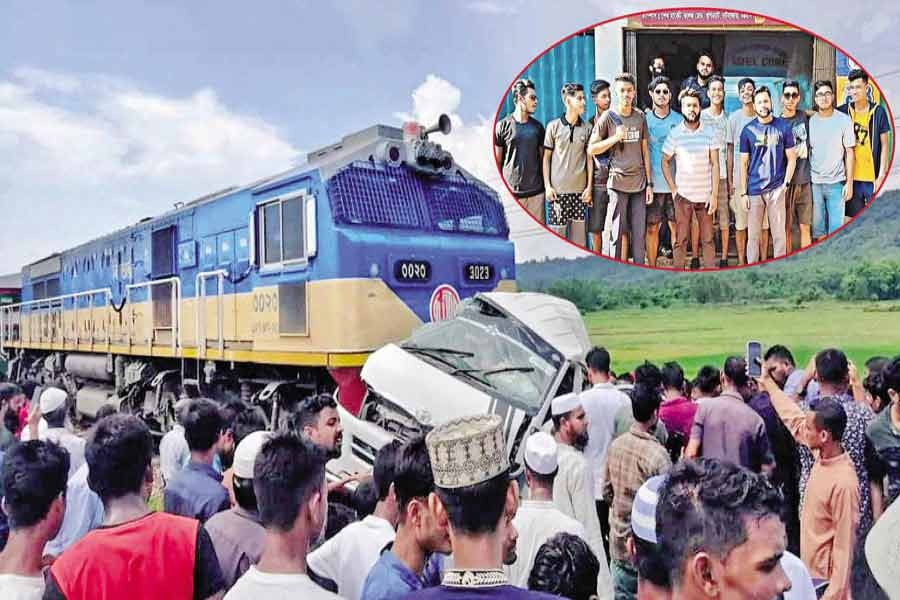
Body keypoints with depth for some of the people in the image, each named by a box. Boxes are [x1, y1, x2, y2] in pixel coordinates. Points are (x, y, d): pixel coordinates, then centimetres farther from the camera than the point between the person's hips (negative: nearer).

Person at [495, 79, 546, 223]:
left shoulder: (537, 126, 10)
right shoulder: (503, 125, -1)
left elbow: (542, 157, 15)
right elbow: (497, 162, 1)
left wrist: (546, 185, 9)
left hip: (536, 192, 3)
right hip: (511, 192, -3)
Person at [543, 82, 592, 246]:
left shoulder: (587, 128, 6)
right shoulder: (553, 126, 1)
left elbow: (589, 158, 8)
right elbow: (546, 157, 3)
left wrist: (589, 186, 2)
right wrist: (547, 185, -4)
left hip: (579, 189, 2)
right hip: (558, 189, -2)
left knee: (578, 231, 5)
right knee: (557, 232, 0)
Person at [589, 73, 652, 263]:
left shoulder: (640, 117, 9)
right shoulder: (608, 117, -1)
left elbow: (645, 150, 12)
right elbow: (591, 149, -2)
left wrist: (649, 182, 8)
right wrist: (616, 137, -14)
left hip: (639, 183, 4)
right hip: (618, 182, -4)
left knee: (639, 233, 6)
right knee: (614, 233, -4)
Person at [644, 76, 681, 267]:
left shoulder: (679, 120, 6)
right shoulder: (644, 119, 3)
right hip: (652, 184, -1)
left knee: (676, 227, 4)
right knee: (652, 228, 3)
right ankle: (652, 268, 12)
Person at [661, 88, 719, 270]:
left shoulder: (709, 133, 2)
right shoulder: (674, 134, 0)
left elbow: (715, 165, 1)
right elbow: (665, 162, 7)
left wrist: (714, 194, -5)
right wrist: (673, 189, -1)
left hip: (705, 195, 1)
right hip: (683, 195, -1)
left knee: (708, 239, 5)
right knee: (681, 239, 4)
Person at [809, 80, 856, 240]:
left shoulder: (844, 120, -3)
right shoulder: (810, 121, 3)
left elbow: (850, 152, -1)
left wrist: (849, 182, -6)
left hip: (836, 183, -2)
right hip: (814, 182, 2)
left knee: (836, 228, -1)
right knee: (817, 227, 9)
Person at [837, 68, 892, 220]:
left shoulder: (878, 111, -3)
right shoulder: (843, 111, 2)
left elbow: (884, 145, -2)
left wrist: (881, 175, -7)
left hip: (873, 177, -2)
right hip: (851, 177, 2)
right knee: (853, 219, 9)